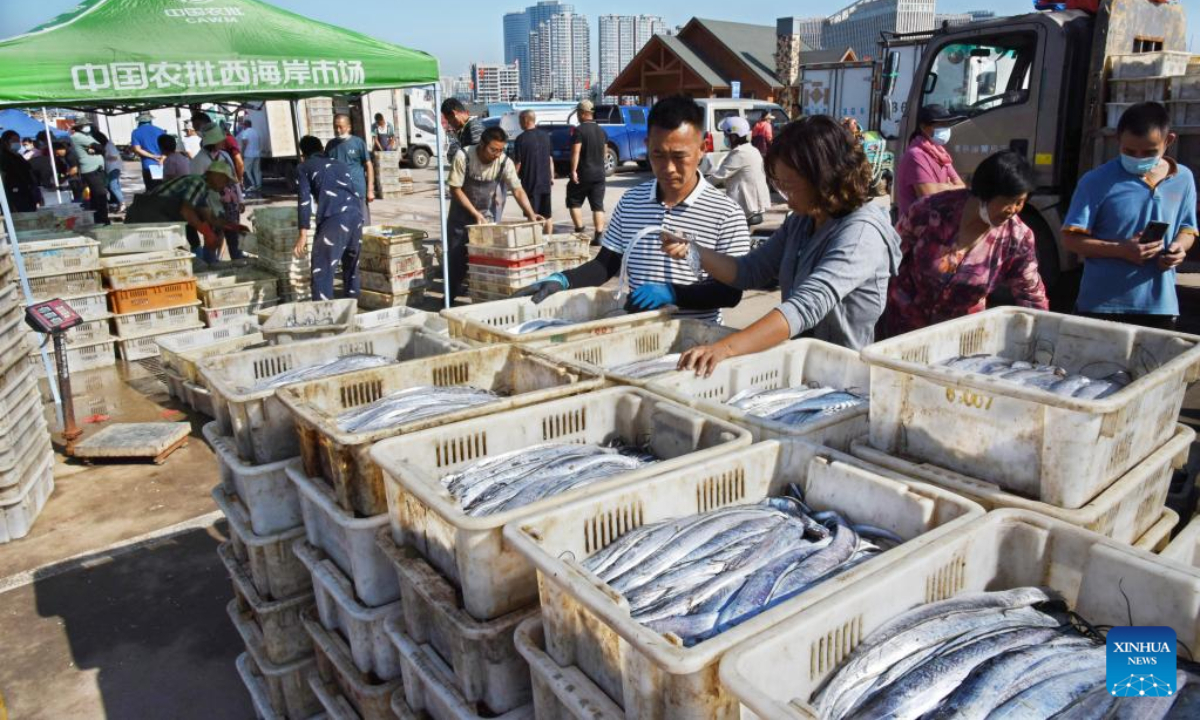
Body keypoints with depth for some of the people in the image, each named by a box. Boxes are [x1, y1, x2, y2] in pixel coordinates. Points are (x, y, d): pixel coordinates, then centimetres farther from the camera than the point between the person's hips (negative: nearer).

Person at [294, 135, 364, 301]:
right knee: (351, 264, 22)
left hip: (334, 217, -6)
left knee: (322, 269, -3)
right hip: (356, 213, 6)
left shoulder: (305, 167, 17)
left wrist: (303, 234, -2)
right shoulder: (340, 164, 33)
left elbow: (305, 200, 4)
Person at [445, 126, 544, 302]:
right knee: (456, 255, 1)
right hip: (462, 212, -2)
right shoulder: (463, 157, -24)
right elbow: (455, 189, -18)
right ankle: (451, 295, 15)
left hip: (486, 213, 2)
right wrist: (475, 214, -23)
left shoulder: (505, 162, -17)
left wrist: (530, 214, -28)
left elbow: (517, 190, -14)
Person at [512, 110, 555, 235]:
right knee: (547, 216, 12)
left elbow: (518, 163, -10)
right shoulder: (545, 136, 7)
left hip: (530, 184, -5)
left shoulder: (521, 138, -11)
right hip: (546, 183, 5)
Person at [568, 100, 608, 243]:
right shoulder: (601, 131, 9)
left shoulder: (579, 130, -11)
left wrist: (573, 170, -19)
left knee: (574, 202, 9)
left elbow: (575, 152, -18)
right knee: (598, 206, 5)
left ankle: (580, 231, 2)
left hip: (583, 174, -5)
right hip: (599, 174, 5)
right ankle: (598, 237, 0)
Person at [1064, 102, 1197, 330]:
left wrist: (1179, 247, -5)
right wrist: (1121, 250, -21)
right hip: (1101, 305, -4)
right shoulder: (1097, 182, -8)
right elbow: (1071, 238, -9)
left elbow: (1187, 228, 18)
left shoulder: (1183, 179, 6)